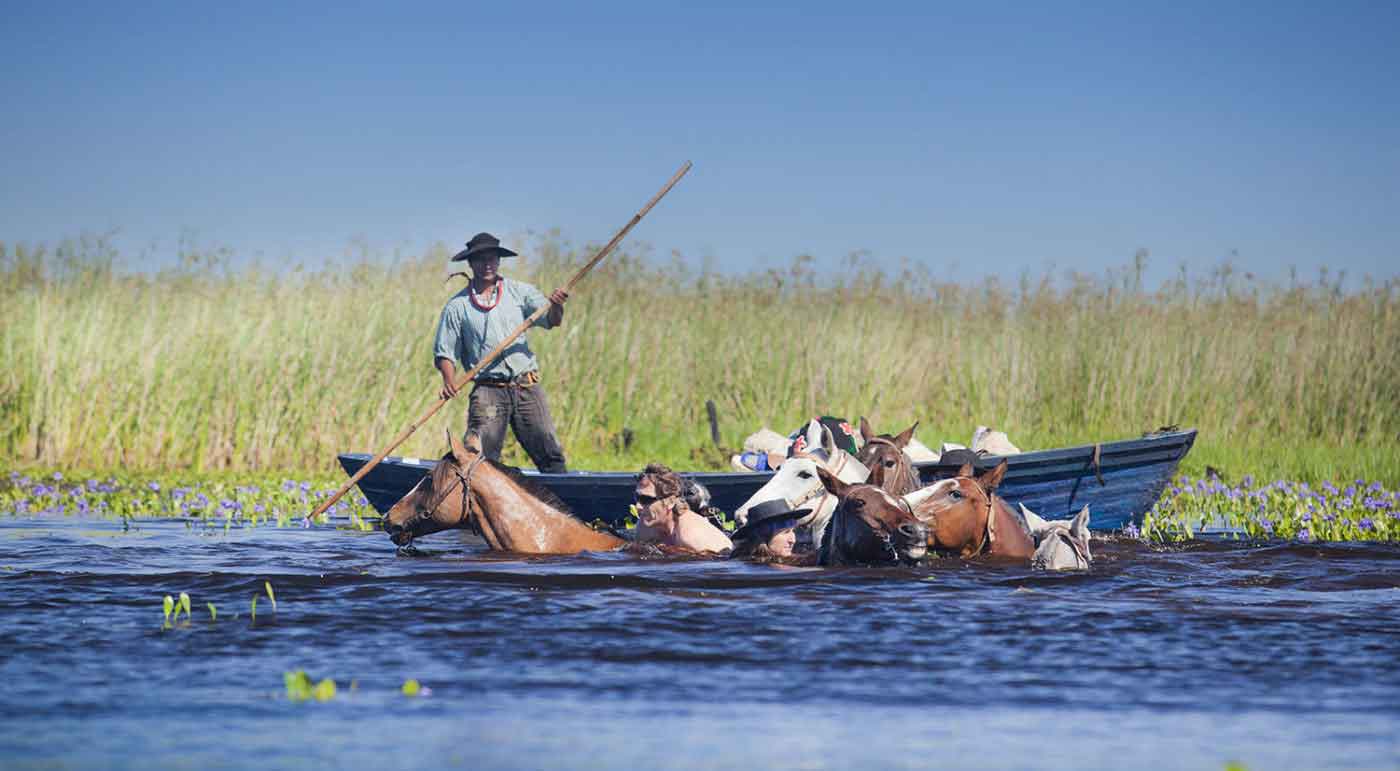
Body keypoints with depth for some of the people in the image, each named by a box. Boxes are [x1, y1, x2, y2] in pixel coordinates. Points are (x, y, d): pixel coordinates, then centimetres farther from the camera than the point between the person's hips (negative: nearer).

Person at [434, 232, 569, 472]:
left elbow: (551, 321, 0)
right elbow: (444, 353, 7)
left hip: (527, 388, 1)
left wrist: (556, 306, -23)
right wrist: (449, 381, -11)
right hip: (488, 390, -1)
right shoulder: (457, 307, 6)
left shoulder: (519, 291, 9)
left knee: (550, 455, -2)